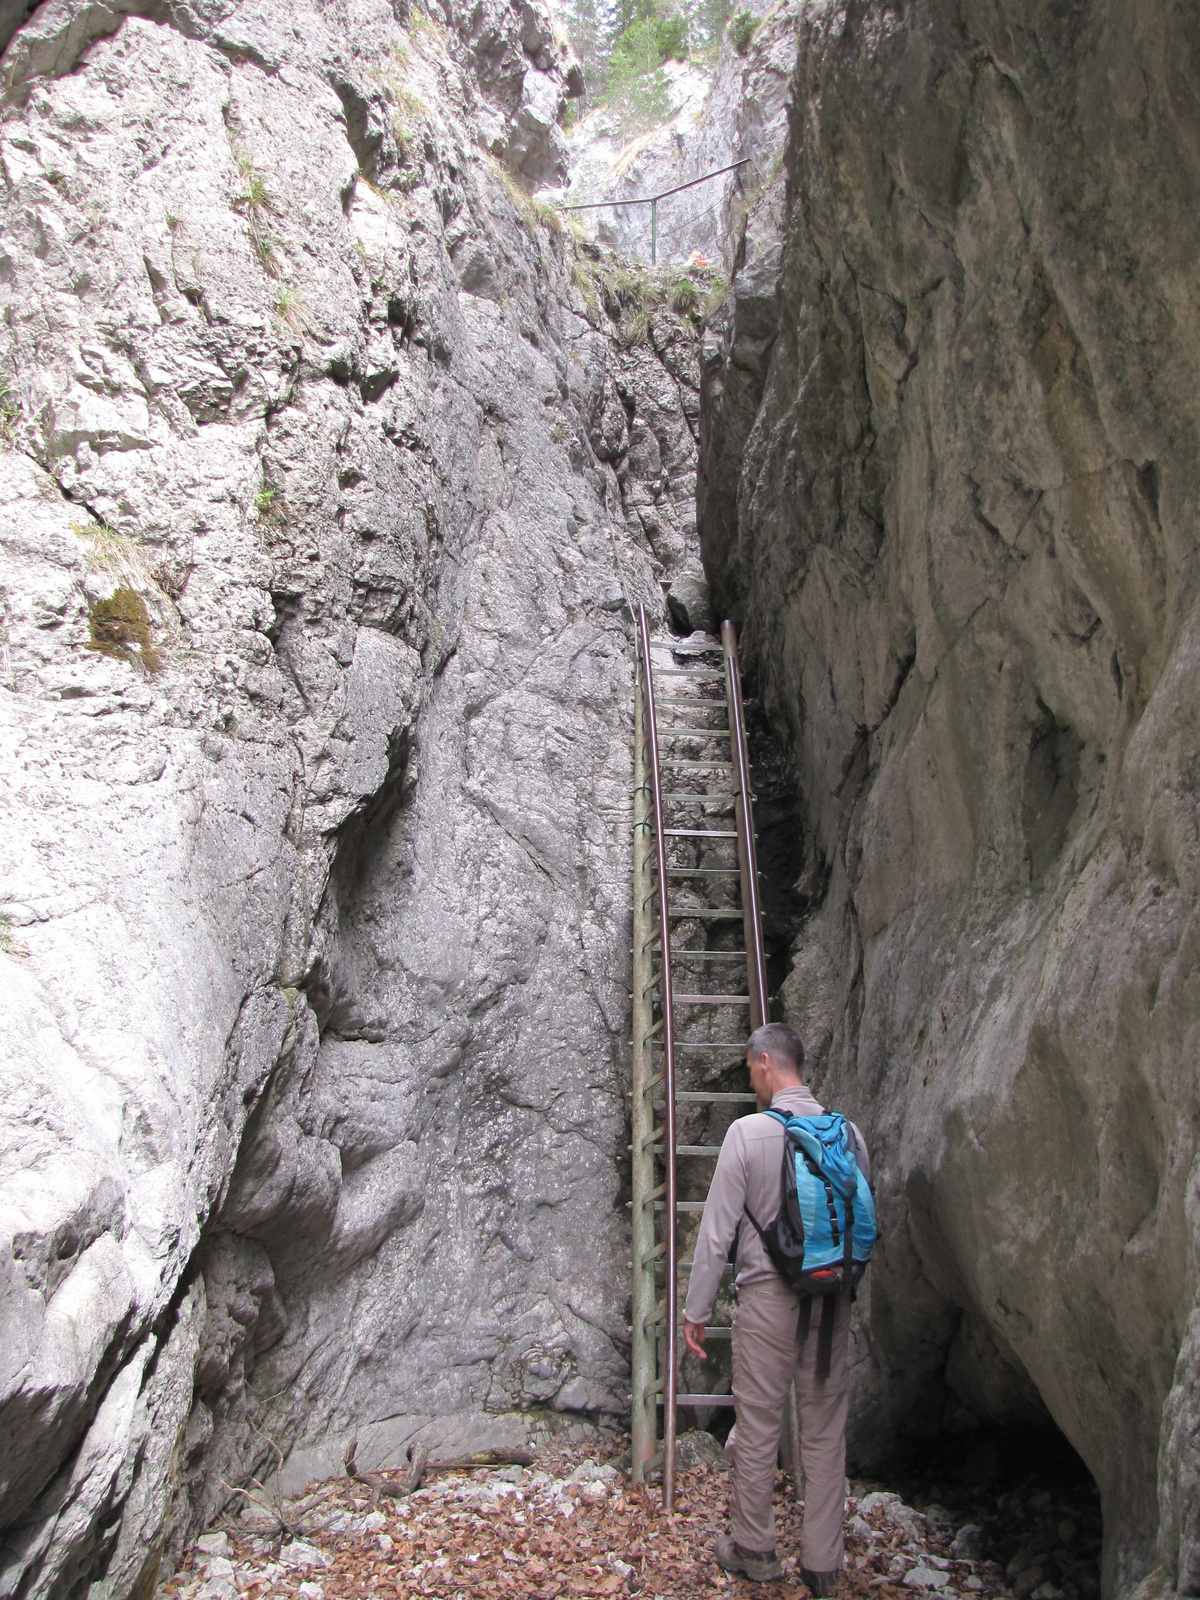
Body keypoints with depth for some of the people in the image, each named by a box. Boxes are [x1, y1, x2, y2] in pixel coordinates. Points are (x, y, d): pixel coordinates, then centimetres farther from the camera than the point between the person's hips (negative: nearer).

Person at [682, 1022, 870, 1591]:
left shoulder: (748, 1132, -13)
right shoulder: (846, 1131, -1)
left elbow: (718, 1229, -10)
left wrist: (695, 1310, -1)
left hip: (768, 1295, -4)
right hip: (833, 1297, 4)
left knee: (758, 1426, 11)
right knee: (826, 1431, 13)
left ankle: (753, 1549, 26)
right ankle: (822, 1563, 23)